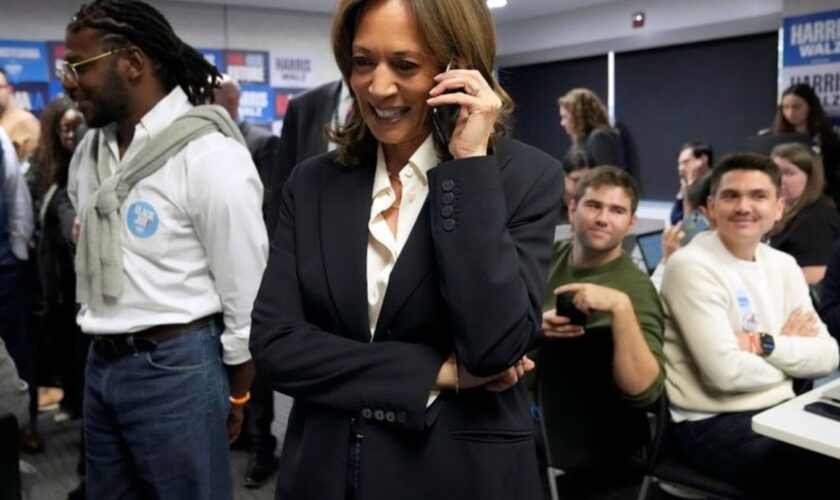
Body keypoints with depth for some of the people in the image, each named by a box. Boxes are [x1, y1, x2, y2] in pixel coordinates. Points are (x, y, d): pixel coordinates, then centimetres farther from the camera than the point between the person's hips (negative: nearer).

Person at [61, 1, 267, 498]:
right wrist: (100, 343, 18)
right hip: (102, 363, 7)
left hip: (175, 366, -7)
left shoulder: (209, 155, -17)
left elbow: (246, 291, -13)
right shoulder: (93, 148, 6)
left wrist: (237, 394, -5)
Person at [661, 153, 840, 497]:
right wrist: (793, 356, -4)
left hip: (780, 411, 7)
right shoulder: (692, 266, -15)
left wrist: (767, 345, -15)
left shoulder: (784, 265, 8)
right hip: (714, 423, -7)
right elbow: (727, 372, -22)